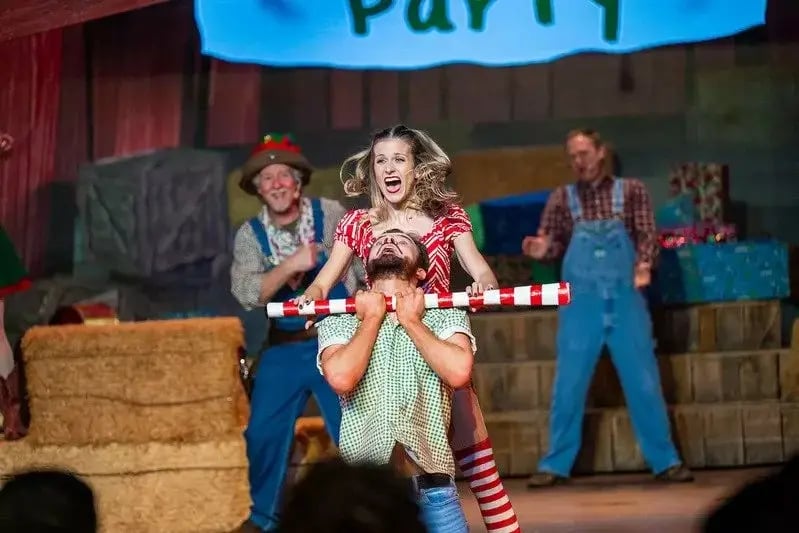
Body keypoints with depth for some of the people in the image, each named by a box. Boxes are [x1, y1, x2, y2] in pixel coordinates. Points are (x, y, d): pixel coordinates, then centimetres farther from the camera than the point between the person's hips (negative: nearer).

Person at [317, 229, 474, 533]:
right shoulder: (337, 324, 11)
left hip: (430, 485, 0)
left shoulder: (447, 317, 11)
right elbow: (341, 378, -10)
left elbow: (459, 372, -9)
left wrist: (412, 322, 2)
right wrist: (372, 318, 4)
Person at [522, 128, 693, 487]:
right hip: (581, 302, 1)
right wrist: (541, 249, -17)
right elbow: (553, 244, 6)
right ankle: (555, 465, 10)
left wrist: (643, 264, -20)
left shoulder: (631, 191, 7)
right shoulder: (562, 198, 9)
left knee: (643, 380, 2)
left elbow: (647, 234, -1)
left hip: (625, 299, -1)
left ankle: (665, 461, 11)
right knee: (569, 383, 2)